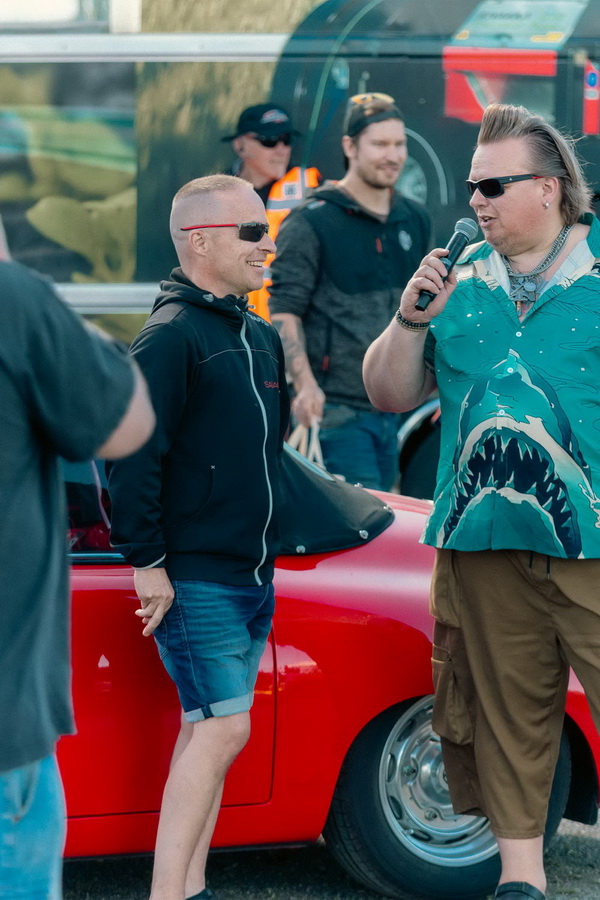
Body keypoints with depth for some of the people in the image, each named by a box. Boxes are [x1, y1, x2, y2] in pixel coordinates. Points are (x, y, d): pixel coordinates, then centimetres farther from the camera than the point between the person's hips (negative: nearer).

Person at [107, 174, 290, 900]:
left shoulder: (259, 338, 15)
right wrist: (147, 560, -19)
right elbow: (131, 454, -18)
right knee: (223, 726, -13)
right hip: (194, 581, -8)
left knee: (206, 731, 10)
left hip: (250, 578, 9)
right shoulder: (172, 335, -13)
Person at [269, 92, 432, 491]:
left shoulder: (416, 221, 15)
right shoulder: (311, 222, -4)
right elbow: (284, 311, -9)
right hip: (337, 409, -6)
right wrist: (305, 384, -21)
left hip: (394, 409, 7)